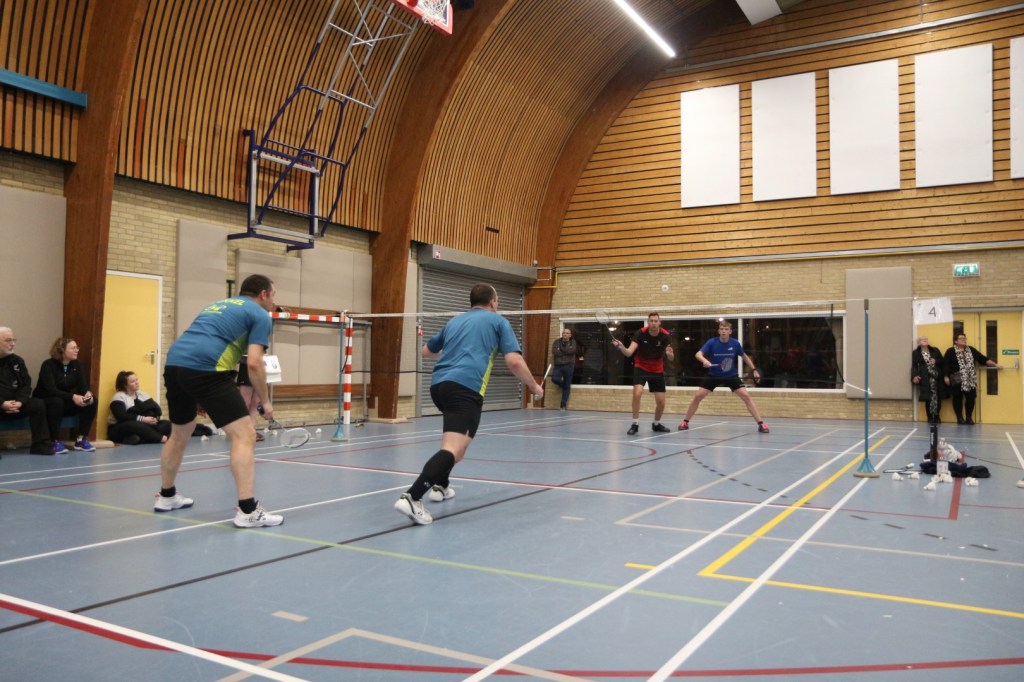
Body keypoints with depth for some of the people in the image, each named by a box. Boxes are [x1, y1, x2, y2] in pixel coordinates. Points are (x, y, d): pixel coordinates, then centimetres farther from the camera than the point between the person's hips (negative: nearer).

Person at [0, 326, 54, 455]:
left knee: (38, 405, -16)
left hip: (15, 404, 5)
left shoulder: (17, 360, 10)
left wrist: (19, 402, -12)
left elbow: (26, 384, 7)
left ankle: (40, 445, -10)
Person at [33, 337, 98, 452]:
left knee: (91, 401, -18)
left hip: (65, 402, 6)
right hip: (44, 403, -6)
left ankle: (81, 439, -14)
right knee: (57, 402, -39)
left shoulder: (77, 365, 1)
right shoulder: (48, 365, -17)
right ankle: (56, 442, -28)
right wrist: (72, 396, -41)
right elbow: (51, 390, -28)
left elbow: (83, 385, -7)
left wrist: (88, 393, -32)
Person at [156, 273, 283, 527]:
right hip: (205, 369, -9)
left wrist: (201, 398, 39)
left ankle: (166, 496, 43)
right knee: (244, 435, -6)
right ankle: (247, 511, -11)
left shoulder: (218, 305, 31)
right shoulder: (259, 314, 7)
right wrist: (265, 401, 7)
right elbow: (253, 364, -5)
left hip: (173, 363, 9)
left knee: (179, 434, 28)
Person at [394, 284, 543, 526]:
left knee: (454, 436, 33)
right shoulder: (498, 321, 12)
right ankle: (412, 497, -35)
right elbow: (514, 361, 0)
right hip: (466, 387, -7)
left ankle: (441, 485, 33)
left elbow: (425, 351, 40)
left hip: (438, 384, 7)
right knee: (454, 448, -18)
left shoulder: (454, 321, 27)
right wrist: (533, 386, 16)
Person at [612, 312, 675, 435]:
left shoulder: (665, 335, -15)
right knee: (637, 392, -27)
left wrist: (670, 354, -36)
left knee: (661, 402, 0)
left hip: (657, 370, 2)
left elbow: (671, 358, -12)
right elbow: (629, 353, -28)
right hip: (641, 368, -2)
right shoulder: (641, 333, -20)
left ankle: (656, 424, 29)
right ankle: (635, 424, -14)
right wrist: (621, 347, -50)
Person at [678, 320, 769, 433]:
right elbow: (698, 354, -25)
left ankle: (761, 423, -7)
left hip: (731, 376, 0)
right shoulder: (712, 342, -16)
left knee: (746, 396, -14)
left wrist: (754, 370, 8)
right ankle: (685, 422, 9)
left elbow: (744, 356, 7)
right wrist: (704, 360, -47)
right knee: (698, 396, -7)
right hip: (713, 375, 0)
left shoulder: (735, 344, -11)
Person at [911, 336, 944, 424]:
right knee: (928, 398, -6)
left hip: (936, 377, 3)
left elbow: (942, 361, 15)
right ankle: (930, 417, 6)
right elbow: (914, 366, 1)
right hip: (925, 379, -3)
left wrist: (936, 361, -6)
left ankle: (936, 416, 17)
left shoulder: (935, 350, 15)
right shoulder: (915, 353, 7)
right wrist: (914, 376, -14)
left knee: (937, 397, 1)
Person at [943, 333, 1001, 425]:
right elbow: (945, 365, -5)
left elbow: (983, 359, 13)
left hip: (970, 380, 4)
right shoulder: (951, 351, -1)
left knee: (971, 398, 2)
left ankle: (969, 417, 14)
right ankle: (960, 418, 11)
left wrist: (995, 365, 7)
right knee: (958, 398, 2)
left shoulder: (971, 350, 13)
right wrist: (946, 376, -12)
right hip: (957, 380, -4)